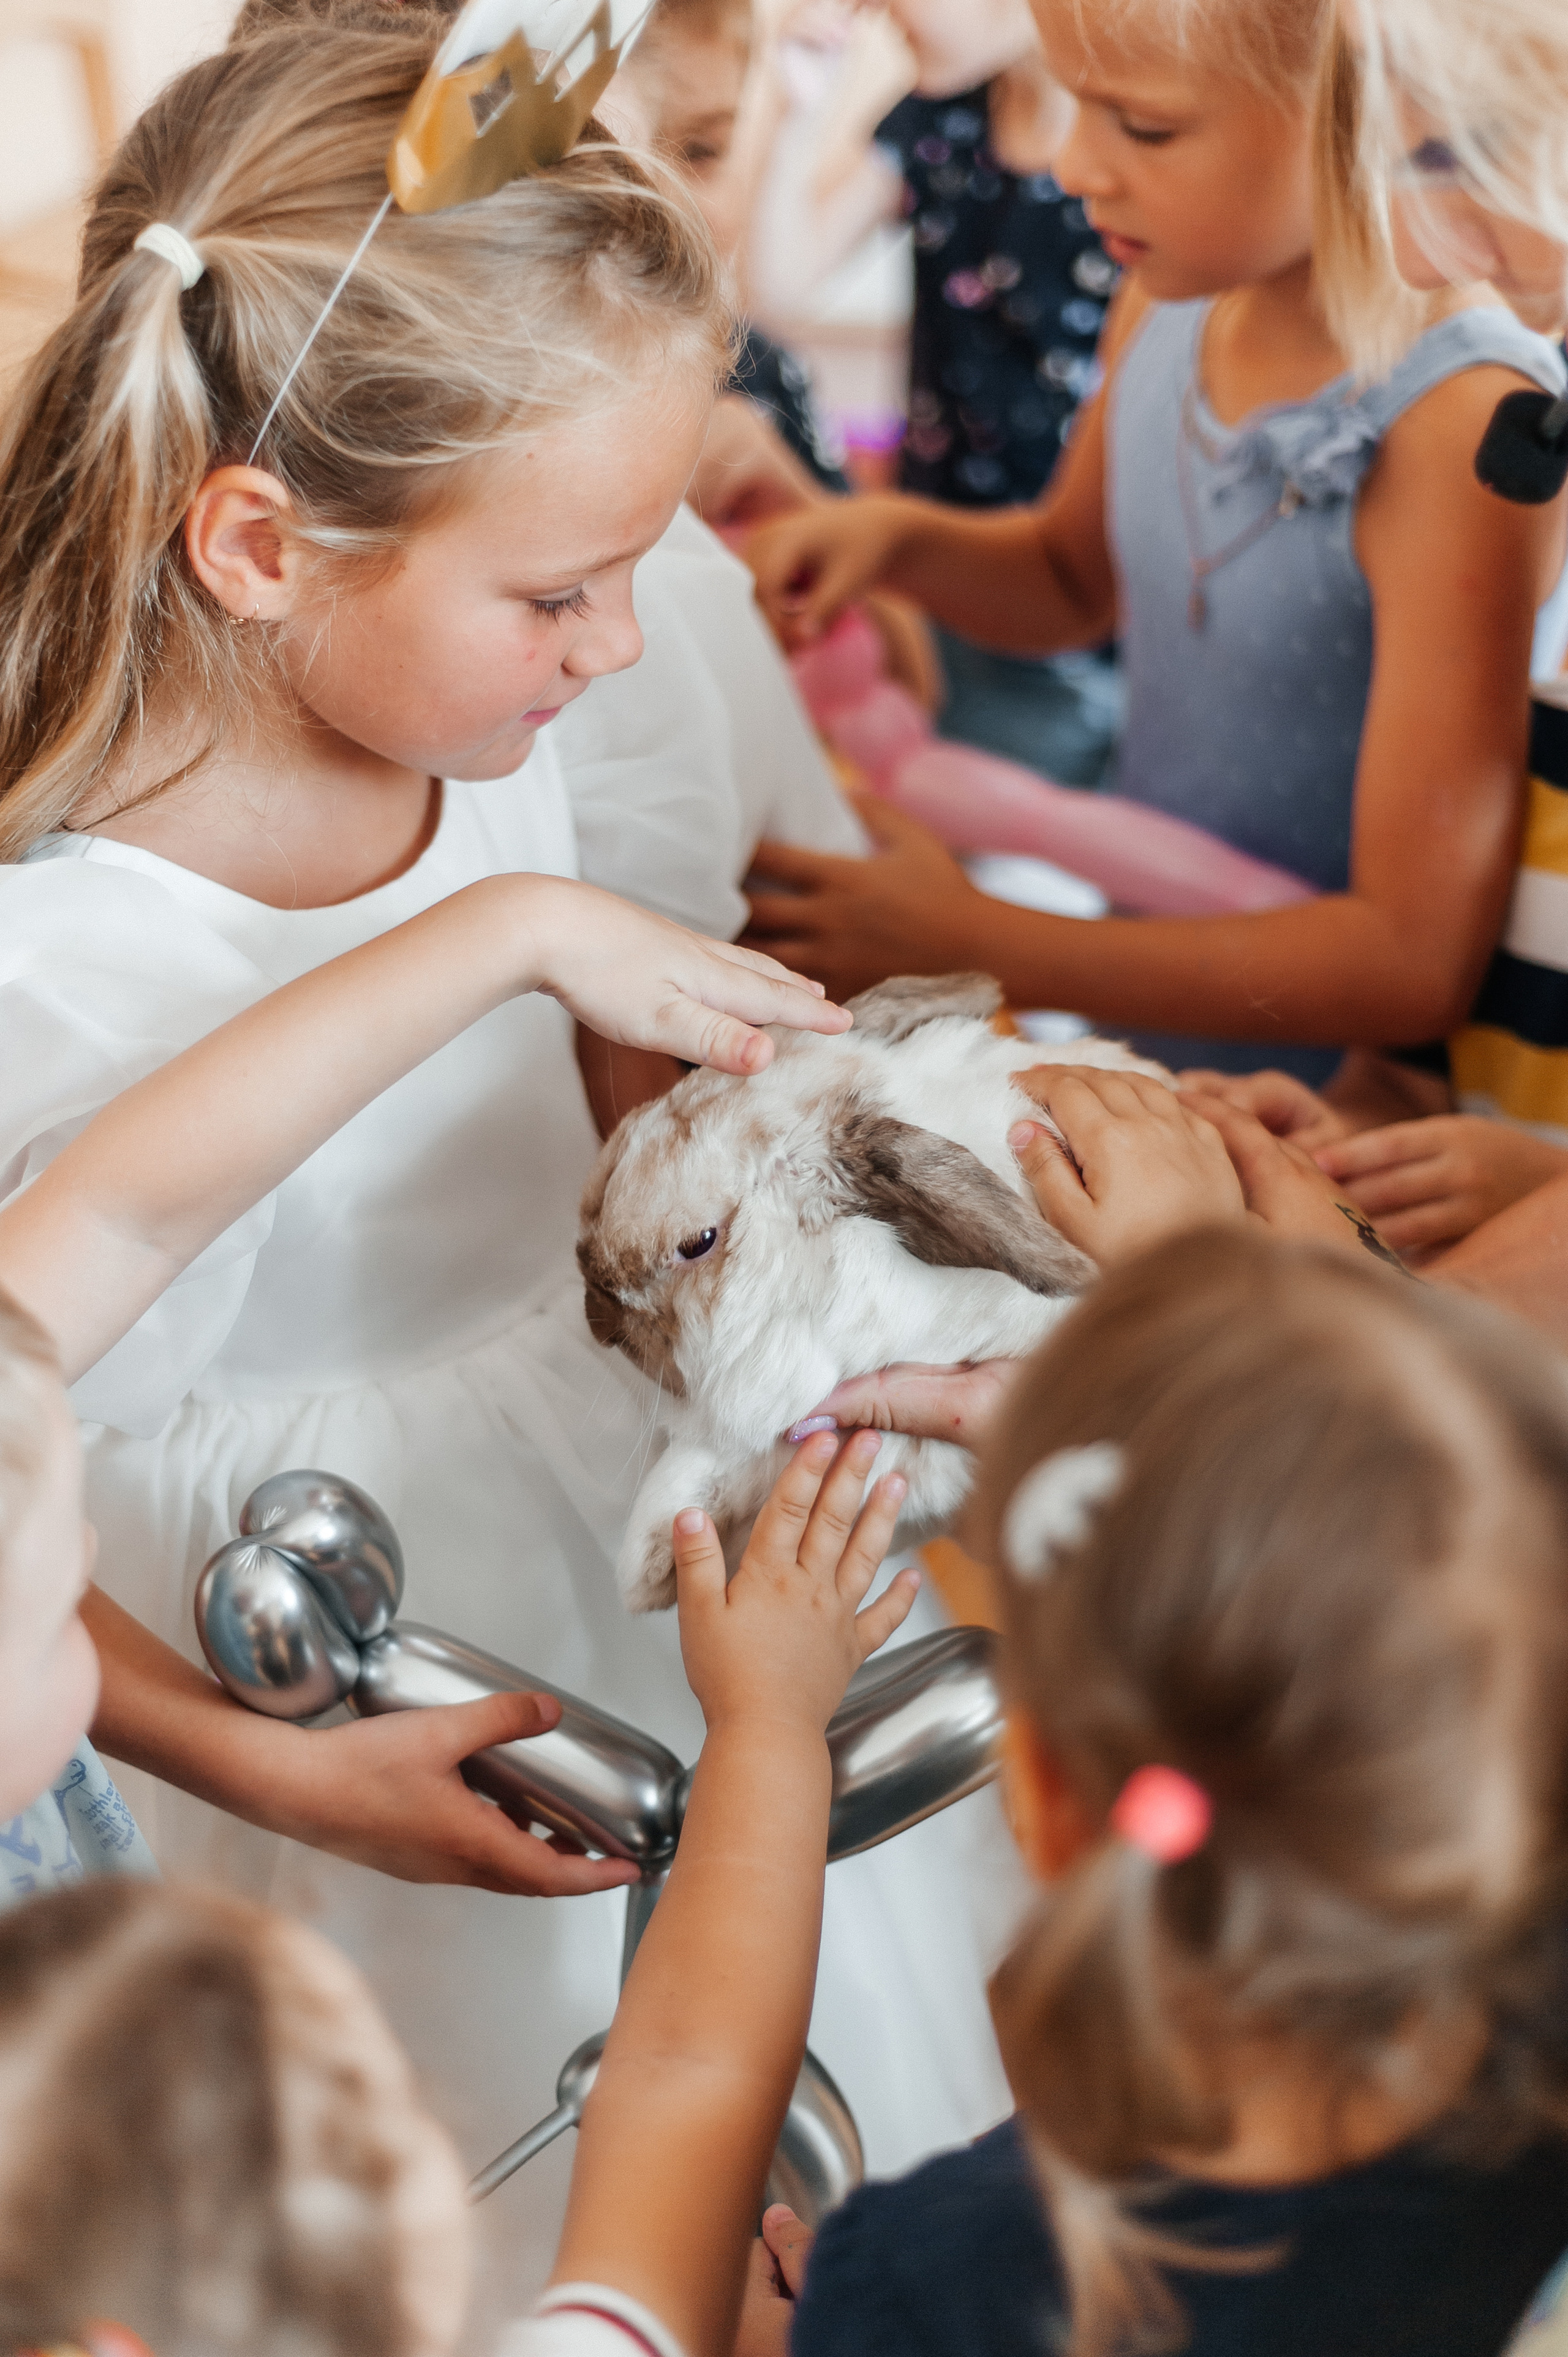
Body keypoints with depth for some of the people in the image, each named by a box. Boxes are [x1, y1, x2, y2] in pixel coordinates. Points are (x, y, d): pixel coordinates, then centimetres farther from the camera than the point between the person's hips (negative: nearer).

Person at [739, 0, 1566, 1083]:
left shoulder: (1466, 428, -24)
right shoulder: (1171, 300, -1)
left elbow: (1417, 961, -25)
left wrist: (976, 944, -23)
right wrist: (896, 536, -2)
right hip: (1149, 1026, 6)